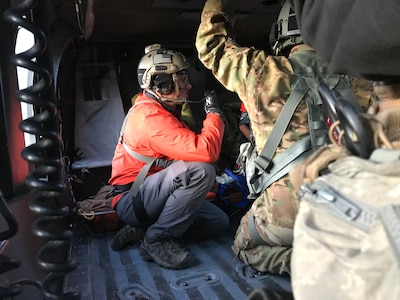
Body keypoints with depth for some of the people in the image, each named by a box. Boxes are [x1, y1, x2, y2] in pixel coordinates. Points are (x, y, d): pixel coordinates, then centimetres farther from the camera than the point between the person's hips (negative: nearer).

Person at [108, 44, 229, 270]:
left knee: (219, 223, 7)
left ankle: (144, 229, 7)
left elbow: (191, 147, 11)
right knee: (201, 171, -32)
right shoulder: (151, 116, -24)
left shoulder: (155, 108, 8)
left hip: (153, 194, 10)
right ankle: (157, 239, -15)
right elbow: (206, 152, -33)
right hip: (131, 200, -10)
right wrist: (214, 113, -18)